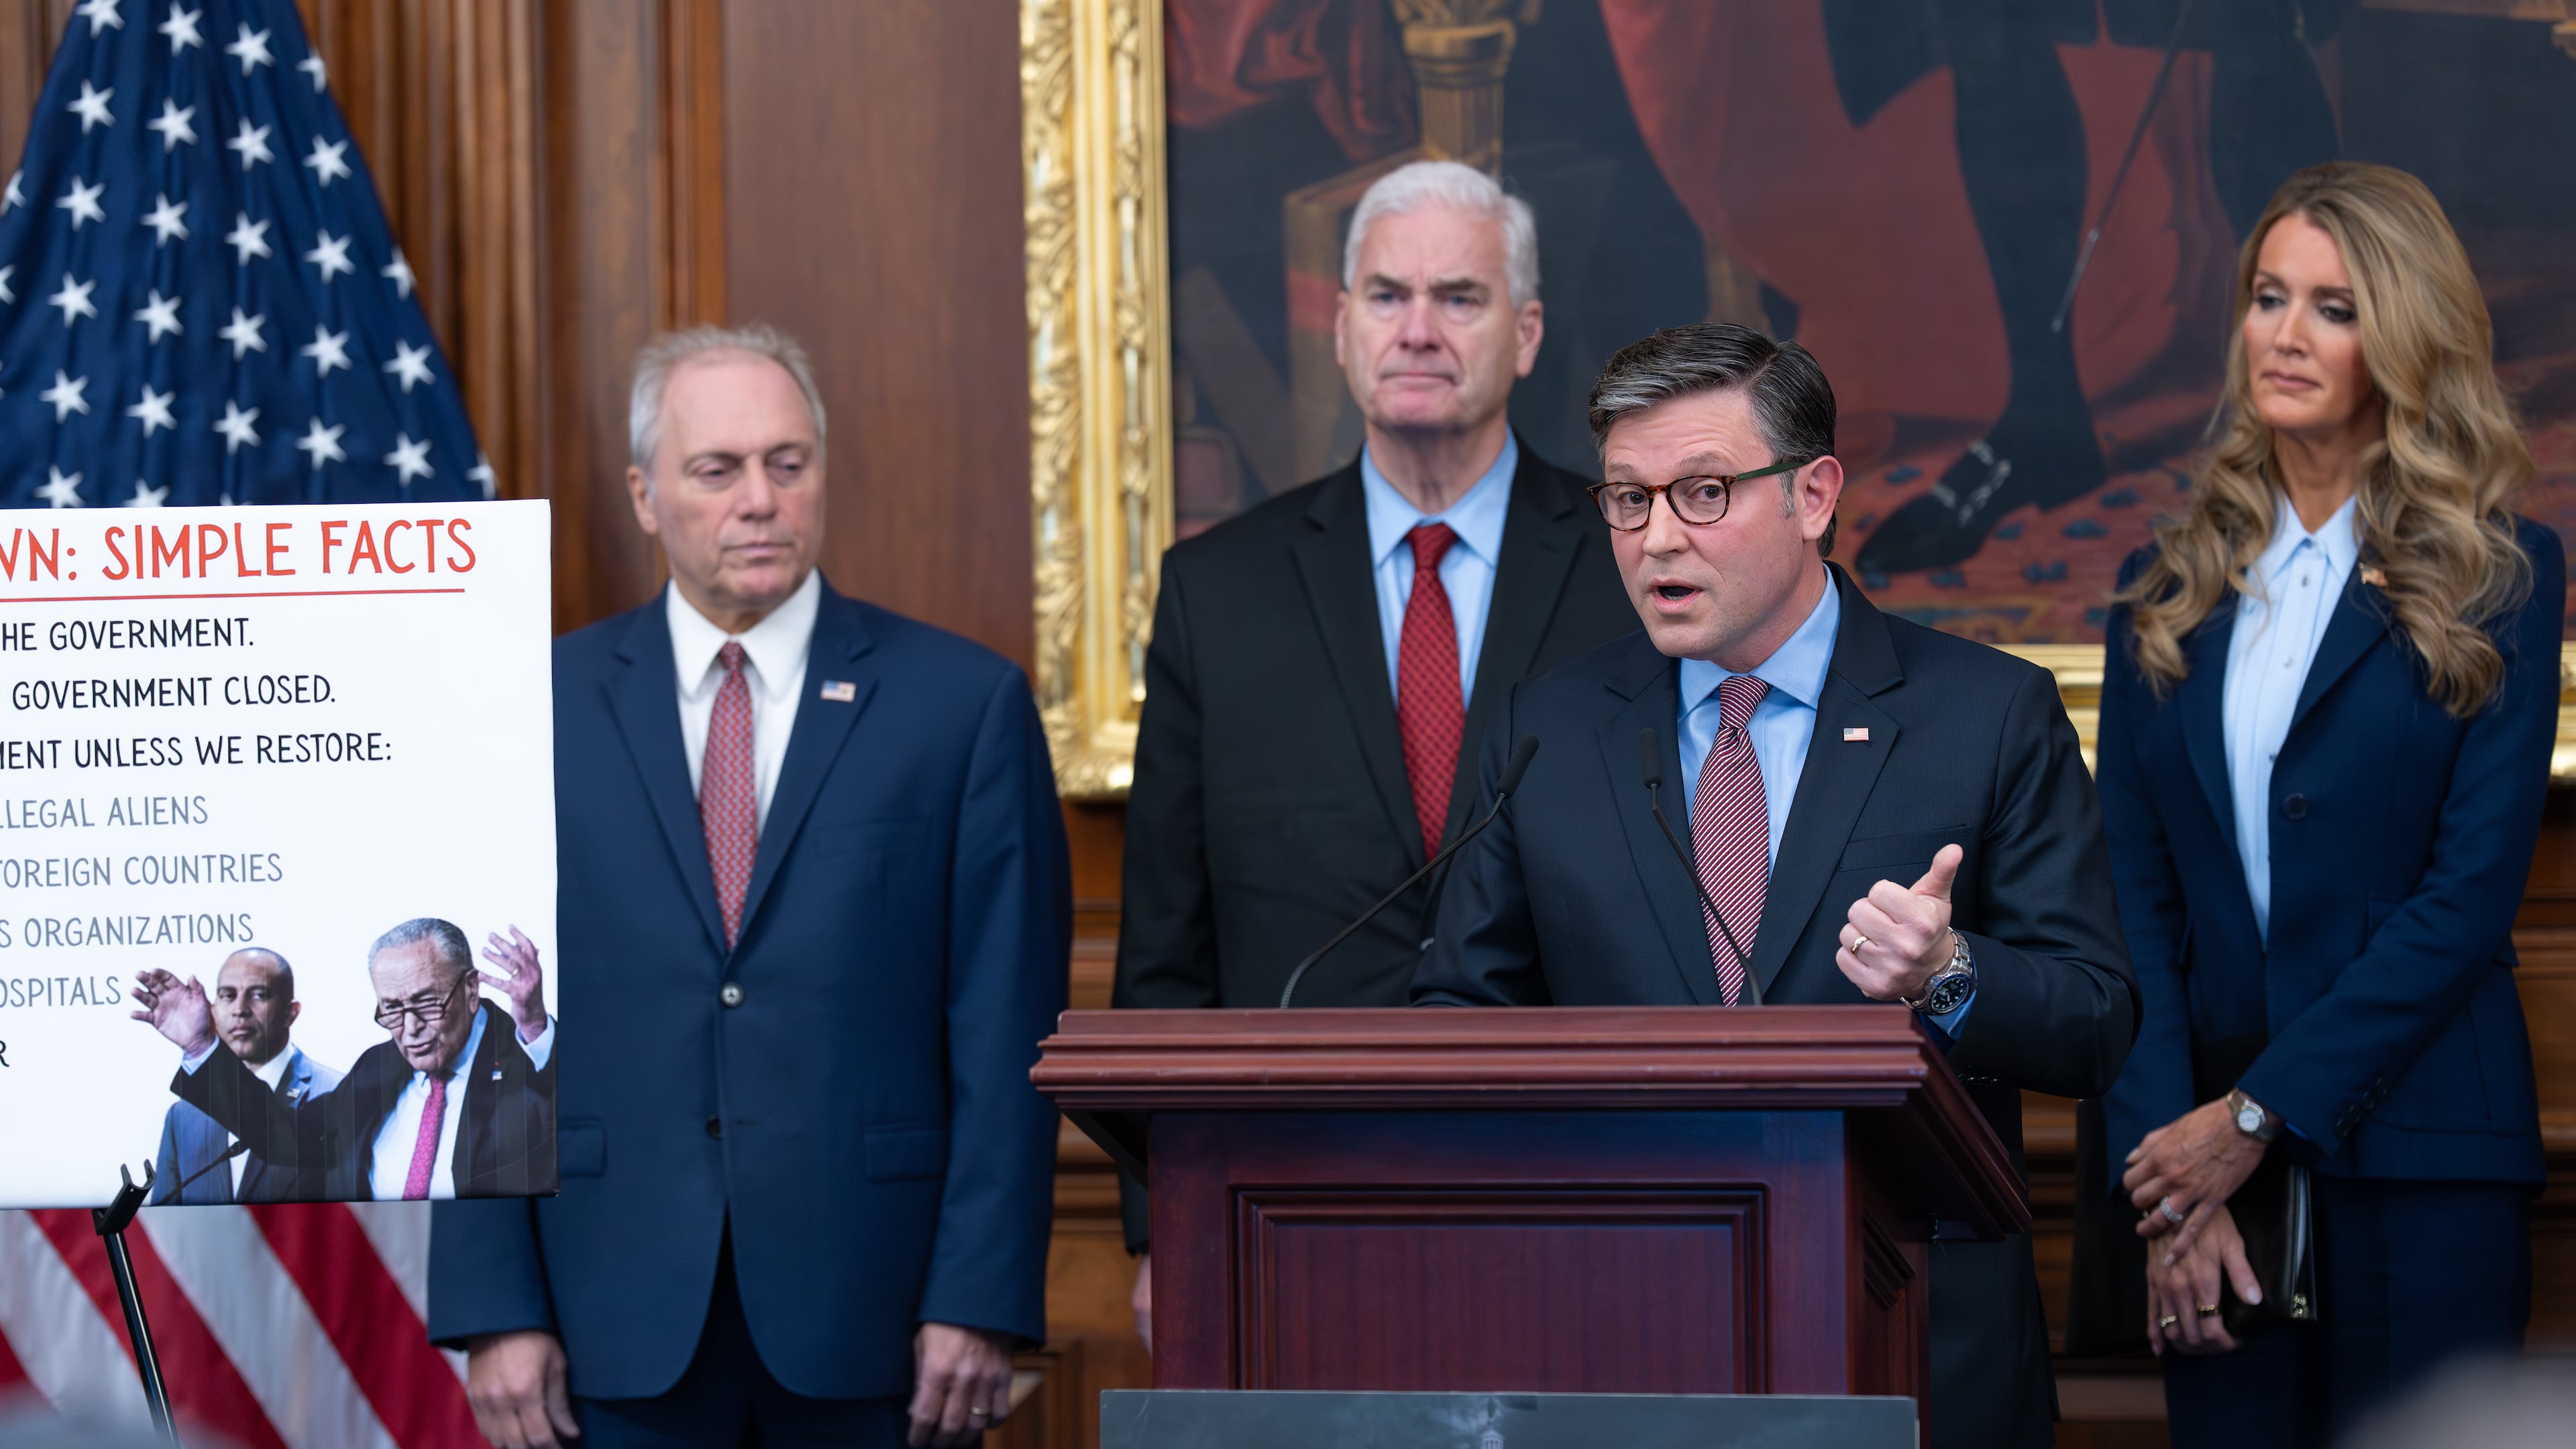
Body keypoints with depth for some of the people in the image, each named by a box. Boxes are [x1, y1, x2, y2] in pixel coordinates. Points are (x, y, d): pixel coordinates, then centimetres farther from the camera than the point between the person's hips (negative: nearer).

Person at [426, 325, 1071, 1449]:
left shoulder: (965, 703, 2)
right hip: (625, 1332, 1)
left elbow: (1007, 1030, -1)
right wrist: (494, 1310, -3)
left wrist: (983, 1303, -8)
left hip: (872, 1315, -1)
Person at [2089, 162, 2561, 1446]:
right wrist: (2163, 1164, -7)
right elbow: (2132, 896, 5)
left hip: (2418, 1150, -3)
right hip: (2202, 1148, 3)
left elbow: (2473, 890, -7)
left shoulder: (2497, 579, 0)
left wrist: (2259, 1113, -12)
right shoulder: (2171, 589, 11)